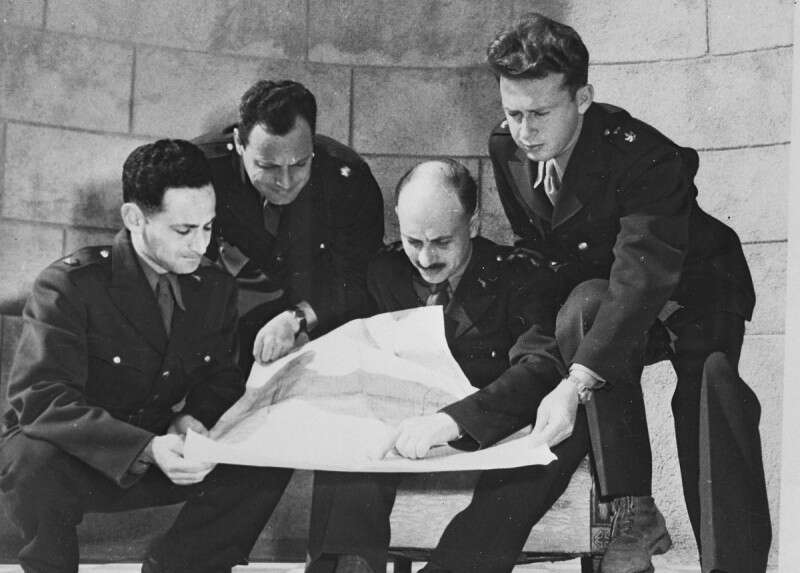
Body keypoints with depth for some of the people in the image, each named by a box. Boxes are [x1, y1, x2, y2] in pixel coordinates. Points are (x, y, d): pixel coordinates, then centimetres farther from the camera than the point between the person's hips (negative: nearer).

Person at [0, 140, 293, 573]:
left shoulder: (216, 289, 1)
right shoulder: (69, 285, -17)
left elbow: (221, 379, 11)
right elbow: (40, 398, -27)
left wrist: (194, 418, -16)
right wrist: (146, 449, -39)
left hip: (158, 458, 5)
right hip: (81, 457, -5)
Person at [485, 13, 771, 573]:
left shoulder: (644, 156, -31)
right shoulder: (506, 150, -10)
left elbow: (643, 278, -42)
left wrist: (574, 382, -52)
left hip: (690, 290, -4)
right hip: (593, 288, 4)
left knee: (709, 382, -32)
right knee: (585, 310, -32)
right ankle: (632, 511, -30)